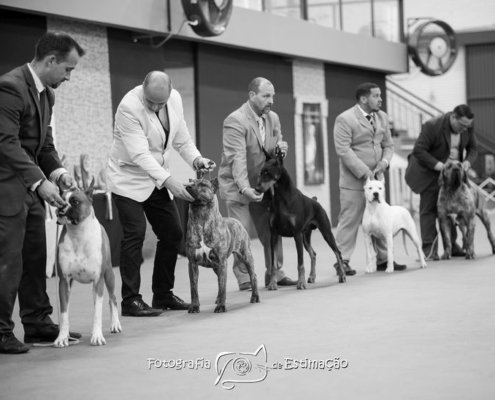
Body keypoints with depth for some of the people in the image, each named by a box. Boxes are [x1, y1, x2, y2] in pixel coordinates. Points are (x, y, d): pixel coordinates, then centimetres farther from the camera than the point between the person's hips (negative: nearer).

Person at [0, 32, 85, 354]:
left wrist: (56, 171, -2)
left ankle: (38, 323, 20)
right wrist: (40, 182, -28)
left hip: (30, 186, 9)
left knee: (35, 258, 12)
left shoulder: (46, 94, 12)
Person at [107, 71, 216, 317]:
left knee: (173, 234, 4)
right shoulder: (129, 107, -25)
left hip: (157, 180, 7)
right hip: (129, 179, -7)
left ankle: (163, 294, 17)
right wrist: (168, 180, -37)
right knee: (135, 234, -14)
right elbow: (139, 153, -30)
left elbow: (180, 138, 8)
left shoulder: (174, 98, -4)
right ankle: (131, 300, -8)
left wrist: (195, 159, -11)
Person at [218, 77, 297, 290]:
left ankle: (275, 273, 17)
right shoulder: (235, 121, -20)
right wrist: (245, 188, -39)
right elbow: (237, 158, -29)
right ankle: (244, 279, 1)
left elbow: (274, 151, 11)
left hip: (262, 183, 7)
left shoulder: (273, 118, 3)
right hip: (236, 185, -7)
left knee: (272, 229, 7)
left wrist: (280, 148, -14)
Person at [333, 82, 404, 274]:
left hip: (376, 178, 7)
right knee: (349, 220, -5)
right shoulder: (345, 119, -11)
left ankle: (382, 259, 18)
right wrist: (364, 172, -20)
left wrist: (384, 162, -5)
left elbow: (388, 144, 16)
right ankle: (342, 261, 1)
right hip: (353, 180, -7)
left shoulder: (382, 117, 12)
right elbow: (343, 150, -17)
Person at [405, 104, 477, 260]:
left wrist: (467, 162, -14)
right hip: (430, 174, -5)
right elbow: (418, 150, -23)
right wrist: (438, 165, -29)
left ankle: (452, 246, 13)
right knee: (428, 210, -4)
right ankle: (429, 250, -6)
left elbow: (472, 148, 7)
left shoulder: (467, 127, -6)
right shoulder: (432, 126, -24)